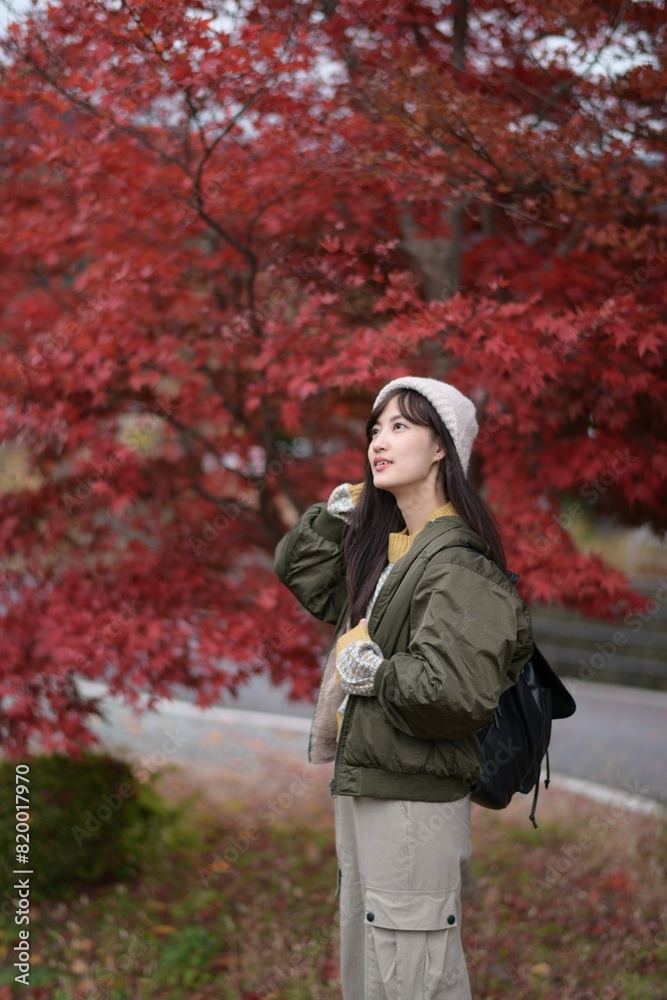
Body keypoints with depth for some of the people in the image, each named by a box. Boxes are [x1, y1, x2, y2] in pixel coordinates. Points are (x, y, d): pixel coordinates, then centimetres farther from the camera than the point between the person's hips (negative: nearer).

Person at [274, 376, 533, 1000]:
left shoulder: (456, 562, -18)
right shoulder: (382, 546, 10)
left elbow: (454, 692, -30)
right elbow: (300, 569, 20)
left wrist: (368, 670, -13)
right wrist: (346, 504, 7)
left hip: (414, 801, -9)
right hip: (360, 786, 9)